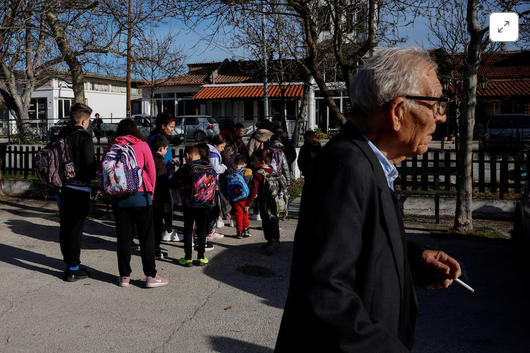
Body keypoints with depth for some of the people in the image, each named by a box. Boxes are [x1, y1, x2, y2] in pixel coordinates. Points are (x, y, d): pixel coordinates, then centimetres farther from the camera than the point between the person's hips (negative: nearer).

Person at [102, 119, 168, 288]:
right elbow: (151, 171, 0)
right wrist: (150, 192, 13)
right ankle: (151, 276, 7)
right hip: (140, 196, -2)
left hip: (117, 198, 3)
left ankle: (124, 276, 14)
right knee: (146, 236, 5)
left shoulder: (111, 148, 5)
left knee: (123, 237, 10)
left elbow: (101, 171, 6)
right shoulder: (142, 146, -1)